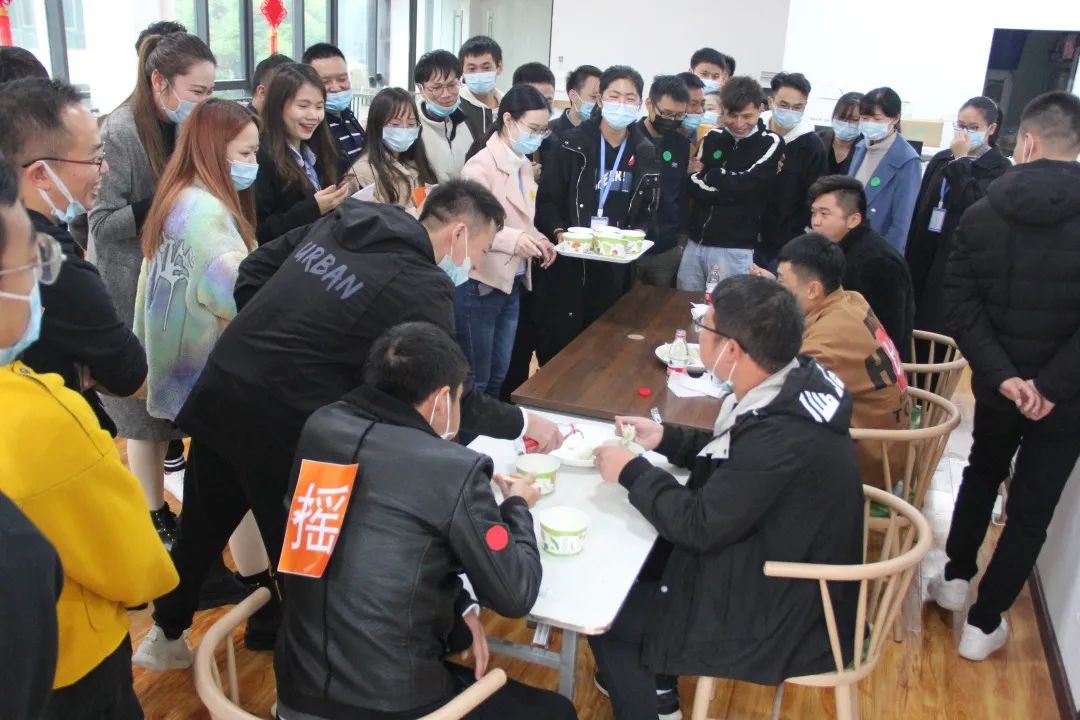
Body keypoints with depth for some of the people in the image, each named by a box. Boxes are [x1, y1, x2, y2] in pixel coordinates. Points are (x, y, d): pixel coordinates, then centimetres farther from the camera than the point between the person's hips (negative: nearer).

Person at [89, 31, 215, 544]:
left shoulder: (186, 127, 6)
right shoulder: (119, 132, -16)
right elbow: (101, 221, -18)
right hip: (136, 296, -6)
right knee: (146, 411, 4)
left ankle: (158, 498, 27)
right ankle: (154, 520, 18)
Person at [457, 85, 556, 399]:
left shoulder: (524, 165, 9)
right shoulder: (481, 166, -16)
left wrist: (537, 239, 0)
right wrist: (513, 240, -32)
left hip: (512, 283, 8)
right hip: (479, 285, -8)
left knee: (497, 376, 16)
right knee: (474, 380, 3)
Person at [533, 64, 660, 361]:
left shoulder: (646, 154, 7)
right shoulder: (573, 144, -3)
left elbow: (647, 212, 12)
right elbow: (546, 199, -4)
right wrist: (559, 232, -20)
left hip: (613, 267, 3)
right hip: (565, 263, -3)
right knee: (556, 341, 1)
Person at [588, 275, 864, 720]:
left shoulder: (784, 434, -34)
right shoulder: (794, 383, -7)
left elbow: (699, 526, -25)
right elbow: (733, 454, 12)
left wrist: (632, 472, -12)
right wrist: (665, 439, 5)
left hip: (782, 621, -9)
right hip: (783, 570, 9)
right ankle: (653, 683, 35)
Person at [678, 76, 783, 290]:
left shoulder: (771, 143, -2)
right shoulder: (712, 138, 9)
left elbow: (745, 186, -13)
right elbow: (691, 185, 1)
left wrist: (710, 176, 0)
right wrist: (729, 186, -11)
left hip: (734, 248, -4)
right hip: (695, 242, 4)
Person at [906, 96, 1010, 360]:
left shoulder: (999, 168, -2)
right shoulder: (941, 159, 11)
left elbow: (972, 203, -19)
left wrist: (961, 160, -12)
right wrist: (909, 256, 12)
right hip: (924, 254, 5)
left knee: (942, 331, -5)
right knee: (913, 326, 5)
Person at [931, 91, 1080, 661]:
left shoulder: (979, 215, -4)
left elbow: (961, 305, -10)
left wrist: (1001, 375, -13)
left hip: (999, 383, 3)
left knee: (981, 474, 26)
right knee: (1031, 507, 10)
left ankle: (956, 577, 40)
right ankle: (983, 622, 17)